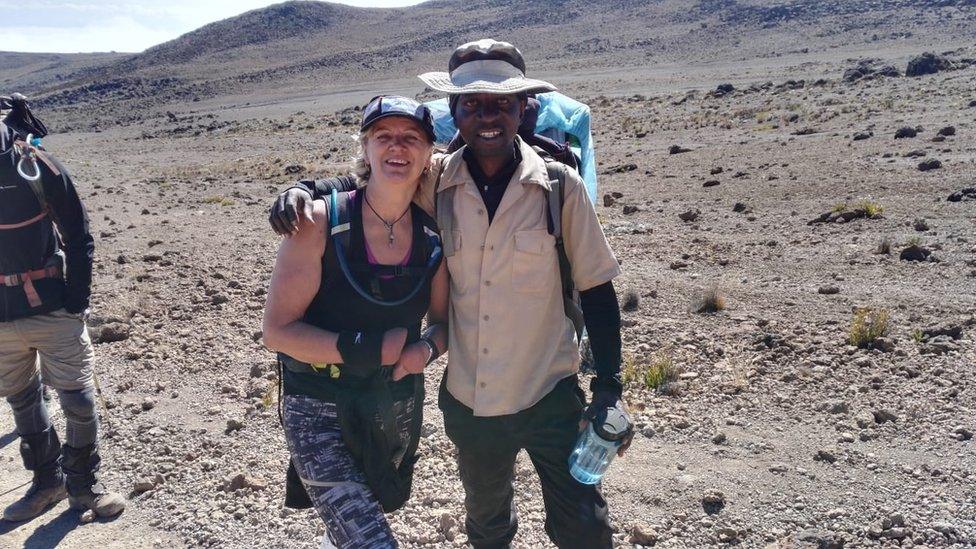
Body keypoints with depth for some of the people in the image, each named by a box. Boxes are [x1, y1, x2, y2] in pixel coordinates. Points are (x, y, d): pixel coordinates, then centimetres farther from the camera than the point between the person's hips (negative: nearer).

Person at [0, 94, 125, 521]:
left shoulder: (36, 165, -11)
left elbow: (78, 238, -5)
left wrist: (77, 302, -8)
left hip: (53, 309, -3)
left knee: (79, 400, 1)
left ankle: (83, 484, 22)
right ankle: (47, 481, 33)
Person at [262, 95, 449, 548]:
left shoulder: (434, 236, -7)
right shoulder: (320, 223, -18)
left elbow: (443, 319, 6)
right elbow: (278, 330, -17)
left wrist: (427, 348, -15)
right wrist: (369, 348, -24)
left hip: (399, 407, 5)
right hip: (320, 412, -5)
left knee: (383, 506, 30)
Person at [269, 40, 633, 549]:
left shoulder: (560, 187, -11)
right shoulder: (435, 184, -6)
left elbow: (597, 291, -6)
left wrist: (609, 388, -8)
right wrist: (301, 190, -12)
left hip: (549, 398, -2)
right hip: (467, 401, 3)